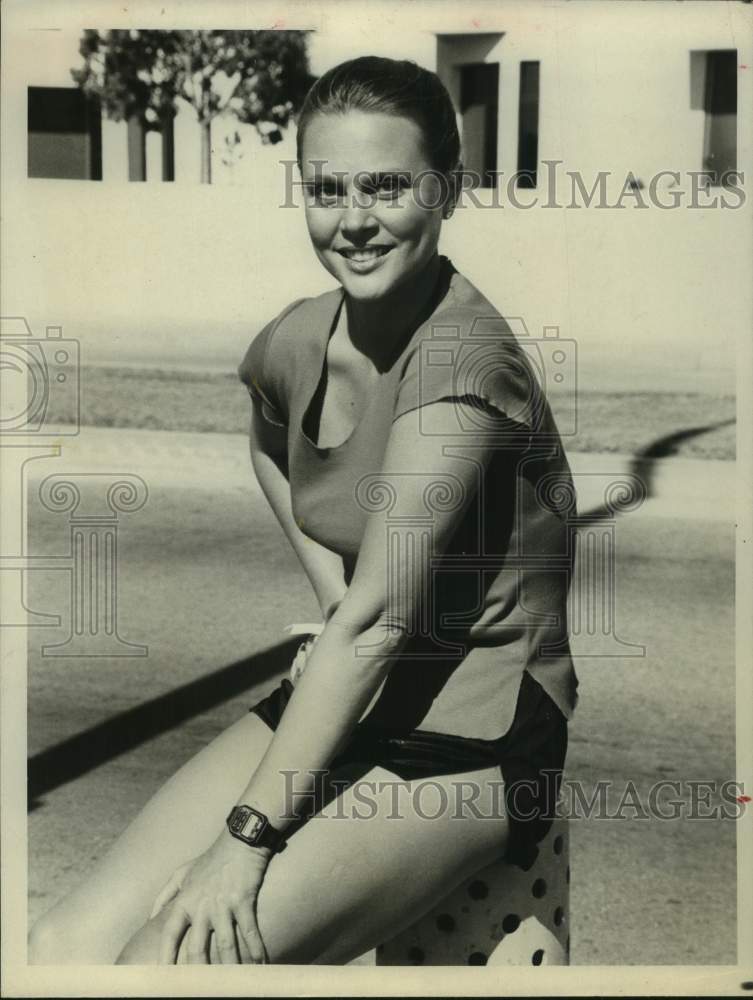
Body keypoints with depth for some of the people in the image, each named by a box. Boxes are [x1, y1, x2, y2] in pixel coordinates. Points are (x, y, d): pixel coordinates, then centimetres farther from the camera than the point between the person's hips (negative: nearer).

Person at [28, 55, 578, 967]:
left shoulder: (460, 353, -21)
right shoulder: (296, 341, 1)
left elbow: (377, 617, -23)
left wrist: (248, 833, -21)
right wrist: (333, 595, 8)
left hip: (468, 742, -6)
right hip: (340, 699, 7)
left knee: (168, 961, -22)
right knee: (64, 946, -9)